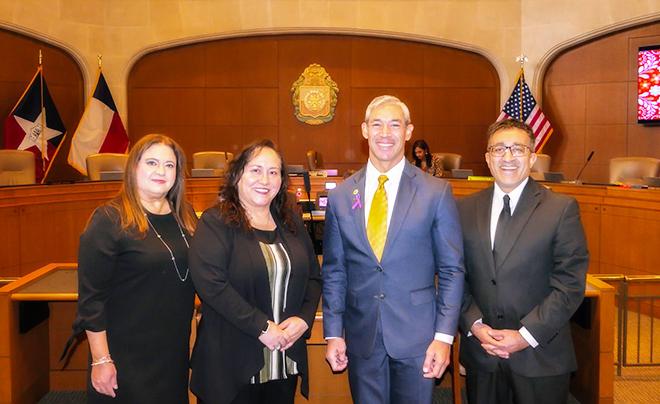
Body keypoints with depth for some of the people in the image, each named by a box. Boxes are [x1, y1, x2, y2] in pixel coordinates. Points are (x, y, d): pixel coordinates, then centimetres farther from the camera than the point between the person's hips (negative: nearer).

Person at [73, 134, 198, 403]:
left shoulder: (185, 216, 5)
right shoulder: (109, 220, -12)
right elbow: (91, 297, -13)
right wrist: (101, 360, -14)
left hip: (176, 352, 6)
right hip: (126, 357, -5)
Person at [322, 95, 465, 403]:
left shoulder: (436, 192, -5)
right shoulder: (340, 196, 2)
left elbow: (452, 269, -3)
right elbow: (334, 270, 6)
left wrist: (444, 336, -8)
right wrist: (333, 333, 2)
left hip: (417, 335, -2)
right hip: (361, 335, 2)